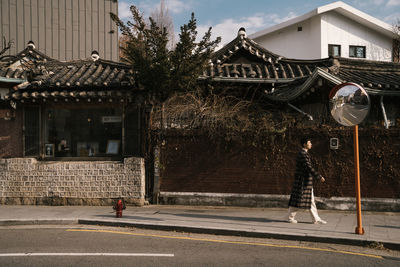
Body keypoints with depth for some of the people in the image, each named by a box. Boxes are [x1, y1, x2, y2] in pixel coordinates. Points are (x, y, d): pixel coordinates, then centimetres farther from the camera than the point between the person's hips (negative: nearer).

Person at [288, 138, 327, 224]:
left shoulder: (304, 153, 16)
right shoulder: (303, 154, -17)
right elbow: (309, 167, -25)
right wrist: (319, 177, -26)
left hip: (307, 182, 10)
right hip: (302, 181, -10)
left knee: (311, 201, 10)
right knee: (297, 200, -1)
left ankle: (316, 219, 14)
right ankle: (291, 217, 10)